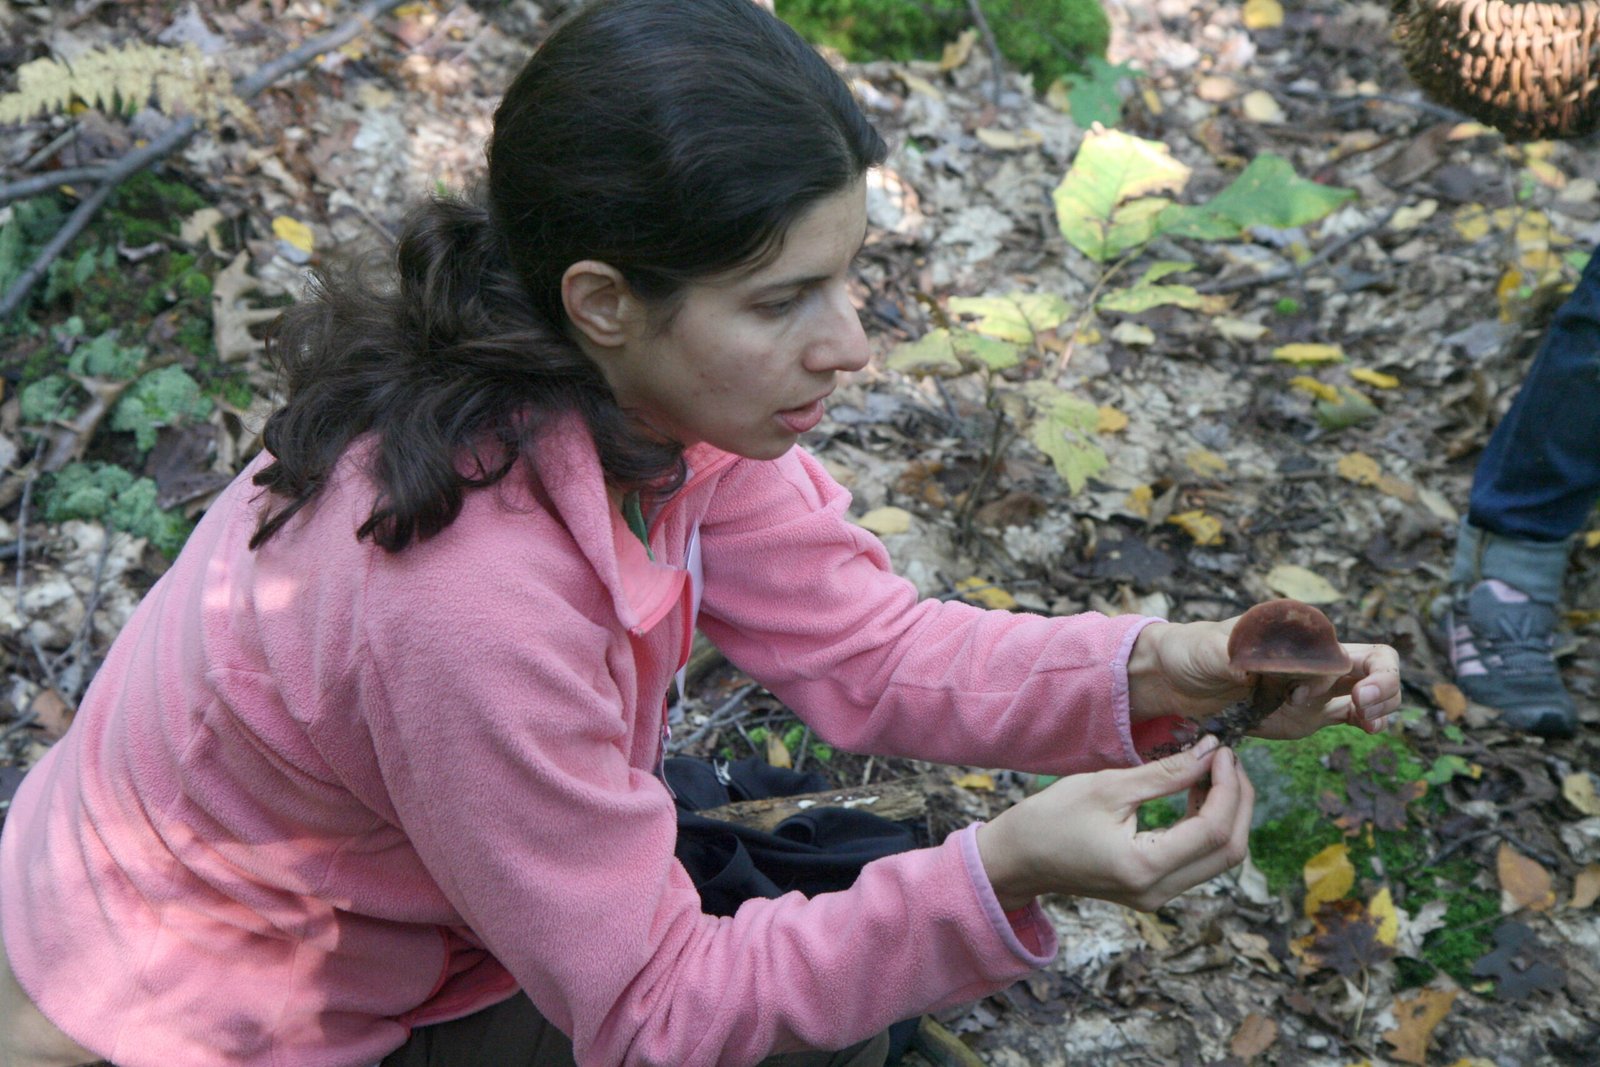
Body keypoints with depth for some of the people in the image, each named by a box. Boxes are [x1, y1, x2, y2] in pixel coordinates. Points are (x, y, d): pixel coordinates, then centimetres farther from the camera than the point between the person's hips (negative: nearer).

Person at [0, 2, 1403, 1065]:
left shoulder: (650, 387, -16)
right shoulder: (469, 593, -38)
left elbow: (866, 647, -10)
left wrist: (1164, 672, -23)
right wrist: (1000, 875, -38)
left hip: (362, 913, 7)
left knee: (846, 892, 3)